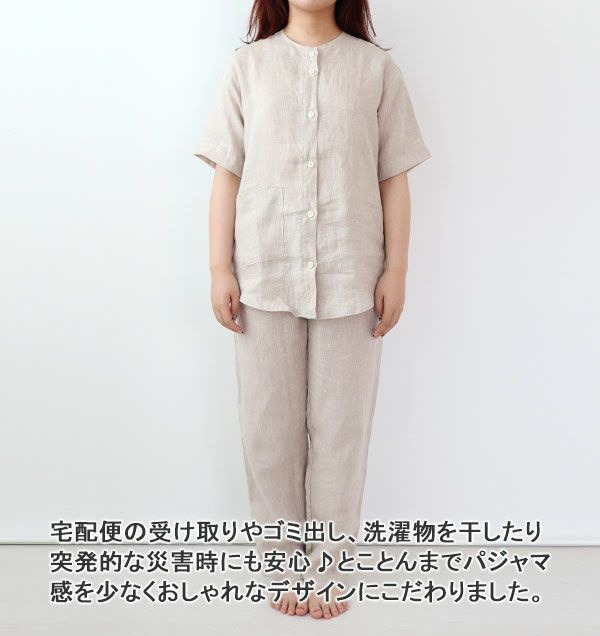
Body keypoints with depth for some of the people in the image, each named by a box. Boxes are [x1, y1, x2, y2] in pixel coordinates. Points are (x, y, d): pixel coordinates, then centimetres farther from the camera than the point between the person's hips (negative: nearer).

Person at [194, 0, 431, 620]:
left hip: (350, 277, 0)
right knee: (267, 426, 6)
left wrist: (396, 270, -1)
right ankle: (287, 561, 23)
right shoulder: (248, 65, 7)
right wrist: (221, 270, -1)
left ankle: (326, 565, 22)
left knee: (340, 426, 6)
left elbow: (394, 179, 5)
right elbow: (227, 175, 5)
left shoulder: (376, 67, 6)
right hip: (265, 273, 1)